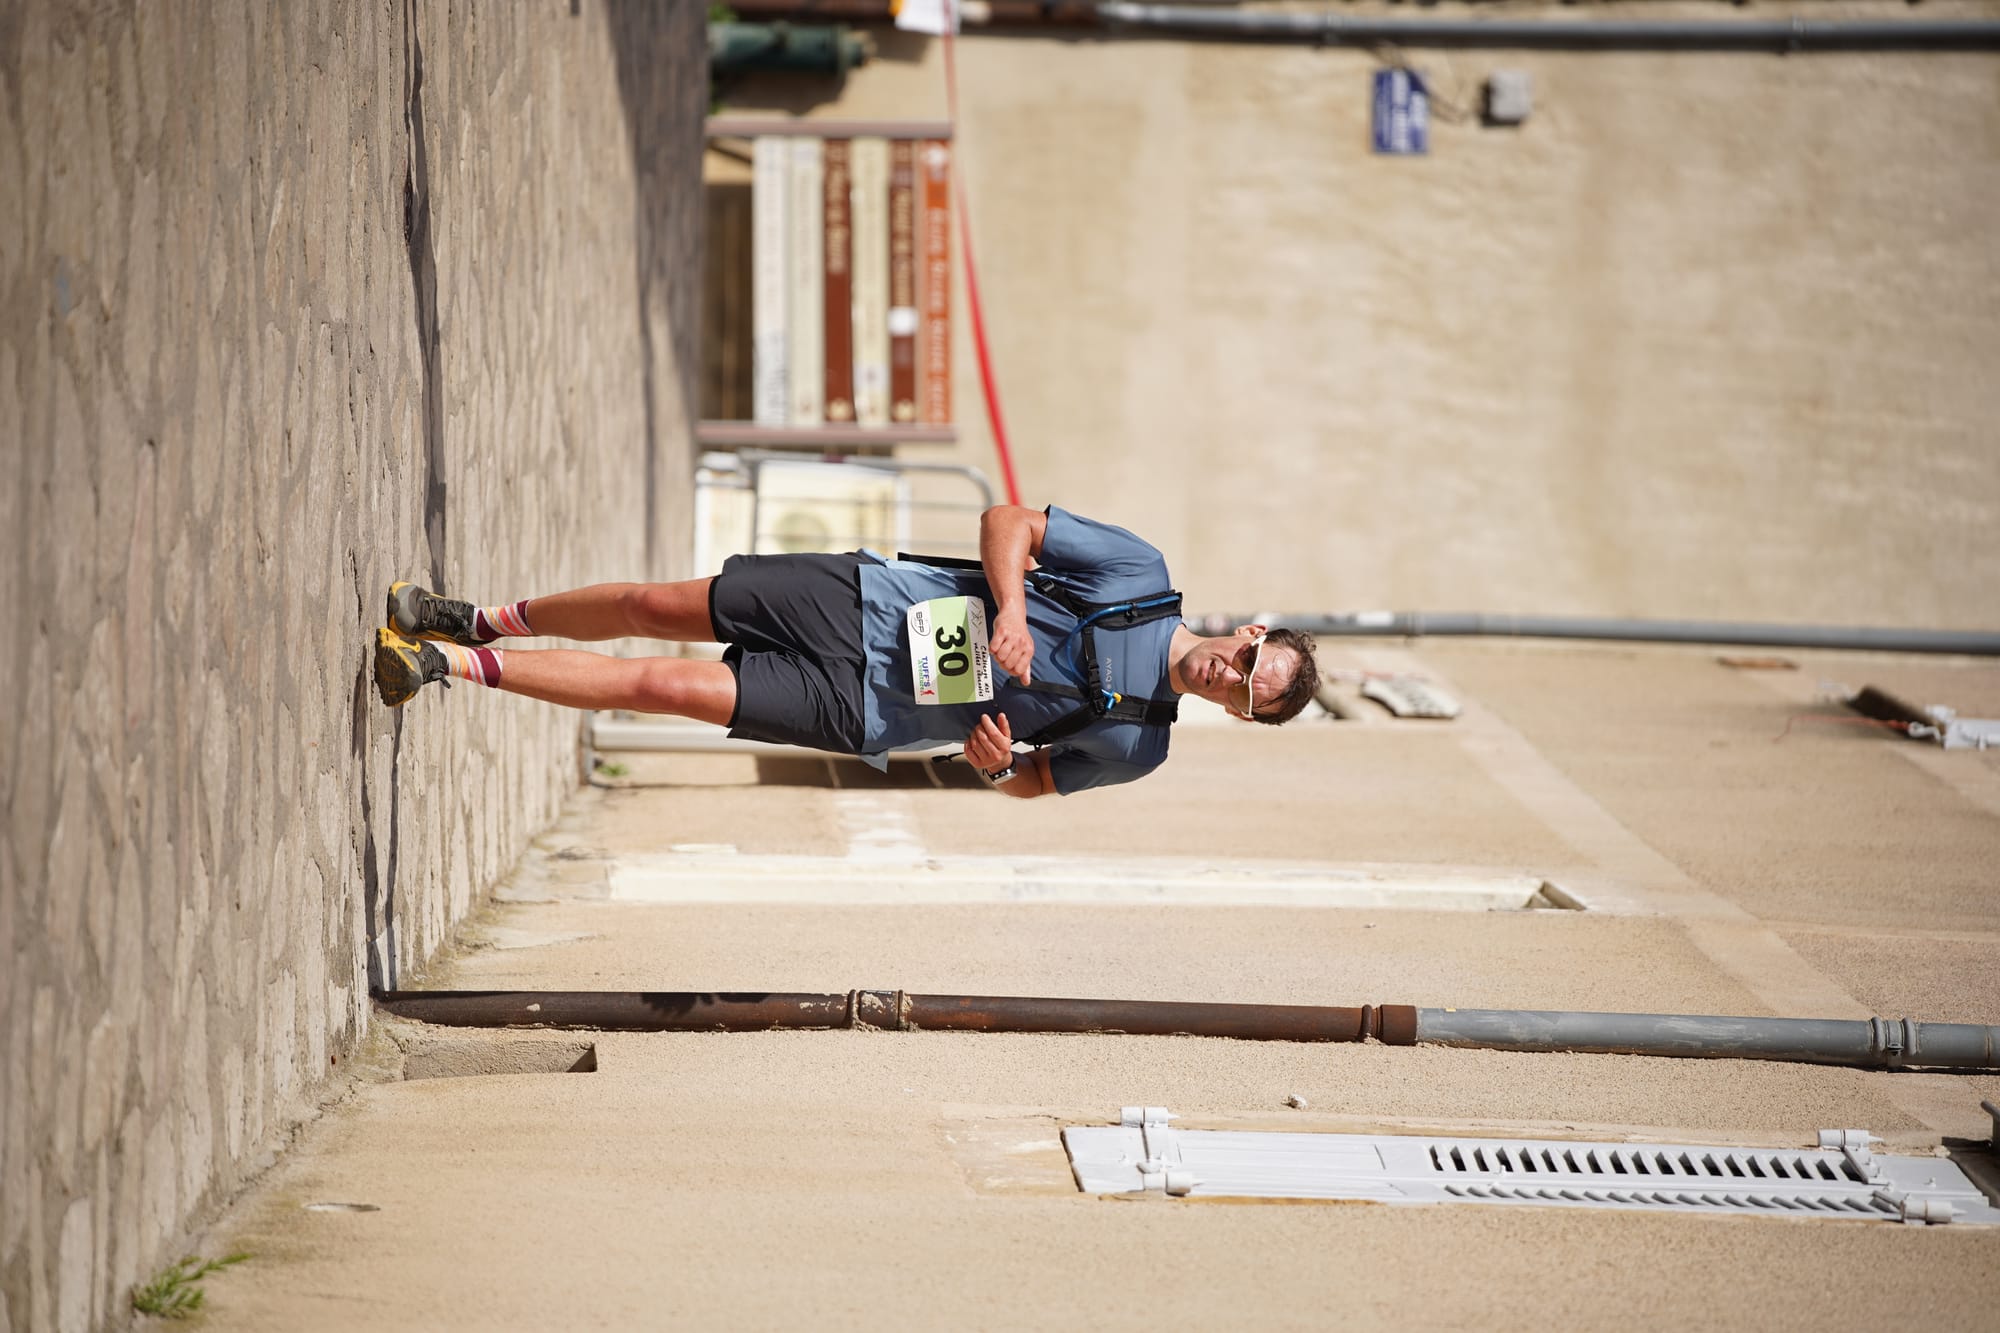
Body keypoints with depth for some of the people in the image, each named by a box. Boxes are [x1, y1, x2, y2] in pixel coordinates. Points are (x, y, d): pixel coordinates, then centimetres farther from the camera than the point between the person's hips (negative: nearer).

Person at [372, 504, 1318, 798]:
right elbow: (1008, 522, -3)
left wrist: (999, 764, -17)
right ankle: (480, 626, 26)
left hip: (860, 709, -1)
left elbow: (1037, 780, 6)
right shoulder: (1142, 573, -7)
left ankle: (451, 662, 4)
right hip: (864, 602, 1)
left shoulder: (1135, 748, -6)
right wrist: (1010, 608, -20)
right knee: (652, 608, 0)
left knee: (663, 687, -9)